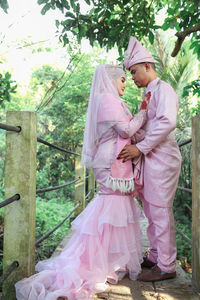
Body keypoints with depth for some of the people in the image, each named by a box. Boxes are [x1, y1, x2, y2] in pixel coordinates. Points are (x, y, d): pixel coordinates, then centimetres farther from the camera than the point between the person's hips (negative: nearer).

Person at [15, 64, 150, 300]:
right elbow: (126, 130, -16)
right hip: (113, 165, -10)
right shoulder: (108, 99, -11)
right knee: (113, 208, -6)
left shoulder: (107, 101, 21)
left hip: (110, 163, 10)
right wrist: (144, 113, -3)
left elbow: (124, 132, 19)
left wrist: (141, 111, 18)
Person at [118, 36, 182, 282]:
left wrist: (140, 148, -21)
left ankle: (166, 266, 7)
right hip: (150, 159, 9)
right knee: (151, 212, 13)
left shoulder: (163, 89, -8)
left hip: (162, 159, -9)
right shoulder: (149, 94, 20)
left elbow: (167, 122, -23)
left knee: (160, 212, -4)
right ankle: (154, 257, 26)